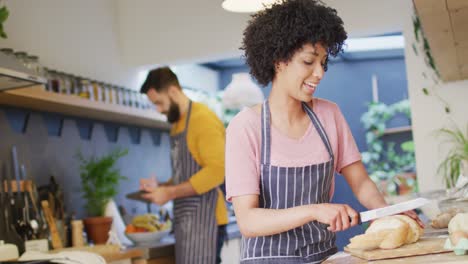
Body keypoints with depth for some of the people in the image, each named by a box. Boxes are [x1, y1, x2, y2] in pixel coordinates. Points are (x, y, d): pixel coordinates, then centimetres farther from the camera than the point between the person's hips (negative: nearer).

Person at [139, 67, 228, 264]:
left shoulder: (203, 119, -11)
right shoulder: (177, 124, 17)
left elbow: (216, 171, -20)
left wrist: (170, 193, -18)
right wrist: (160, 188, 6)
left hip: (203, 218, -9)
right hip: (186, 218, 9)